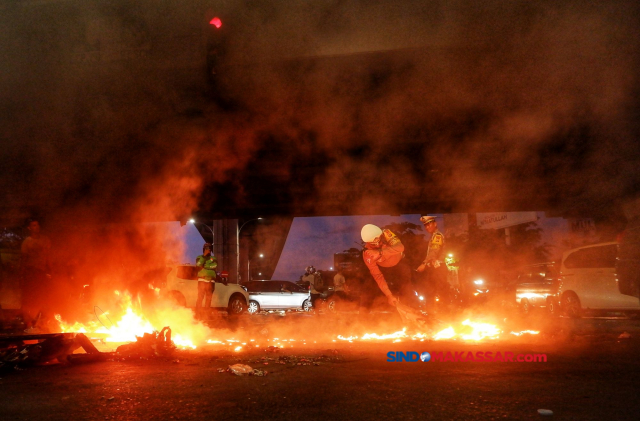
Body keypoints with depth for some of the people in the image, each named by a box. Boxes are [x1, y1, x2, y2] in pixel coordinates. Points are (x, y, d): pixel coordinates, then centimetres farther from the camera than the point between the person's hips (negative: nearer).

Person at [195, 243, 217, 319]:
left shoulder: (213, 258, 15)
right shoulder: (199, 257, 11)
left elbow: (214, 265, -2)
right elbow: (198, 265, -8)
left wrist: (204, 266, -6)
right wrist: (204, 256, -13)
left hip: (211, 281, 2)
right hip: (202, 280, -2)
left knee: (208, 298, 1)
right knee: (200, 297, -10)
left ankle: (206, 314, 5)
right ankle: (198, 314, -11)